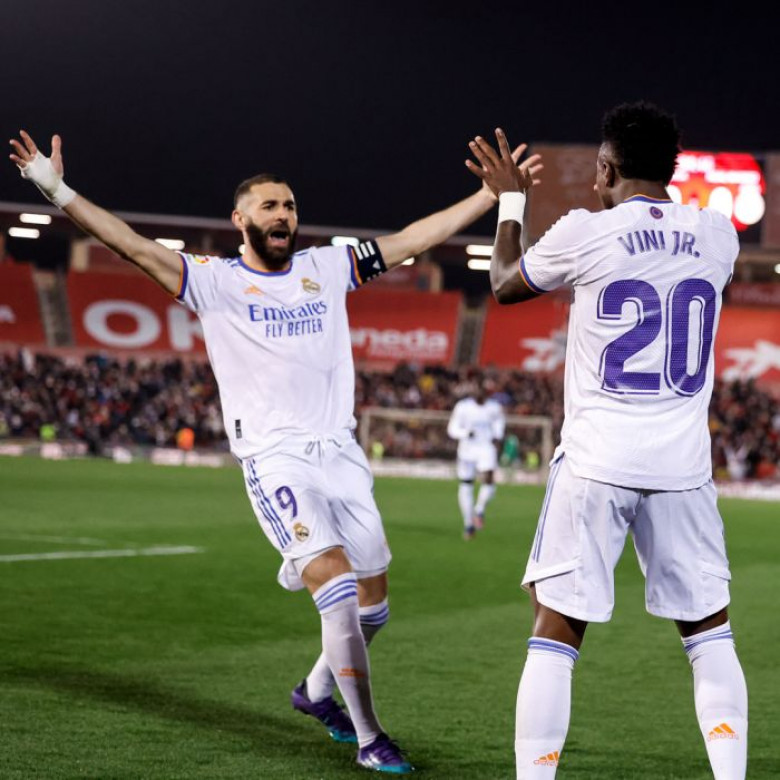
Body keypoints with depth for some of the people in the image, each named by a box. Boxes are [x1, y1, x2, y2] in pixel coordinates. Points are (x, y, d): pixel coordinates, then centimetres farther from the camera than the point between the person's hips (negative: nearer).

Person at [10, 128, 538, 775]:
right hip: (275, 459, -5)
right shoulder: (216, 280, 1)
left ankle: (317, 689, 37)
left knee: (372, 605, 9)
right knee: (337, 589, -18)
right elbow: (136, 247, -9)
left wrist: (493, 193, 12)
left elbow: (413, 240, 13)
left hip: (342, 453, 5)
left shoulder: (326, 267, 11)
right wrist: (59, 193, -20)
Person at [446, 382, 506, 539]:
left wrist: (497, 436, 4)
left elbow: (499, 420, 21)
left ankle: (479, 510, 6)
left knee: (488, 482, -21)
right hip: (467, 451, 0)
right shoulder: (462, 407, -6)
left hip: (486, 450, 0)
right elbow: (452, 429, -4)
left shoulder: (494, 407, 0)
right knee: (466, 487, 5)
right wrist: (465, 433, -24)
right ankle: (469, 523, 21)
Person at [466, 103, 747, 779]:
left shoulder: (585, 233, -6)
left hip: (596, 463, -3)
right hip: (683, 467, 3)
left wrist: (511, 201, 28)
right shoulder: (716, 236, 4)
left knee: (556, 633, 4)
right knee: (710, 634, 14)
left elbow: (505, 285, 14)